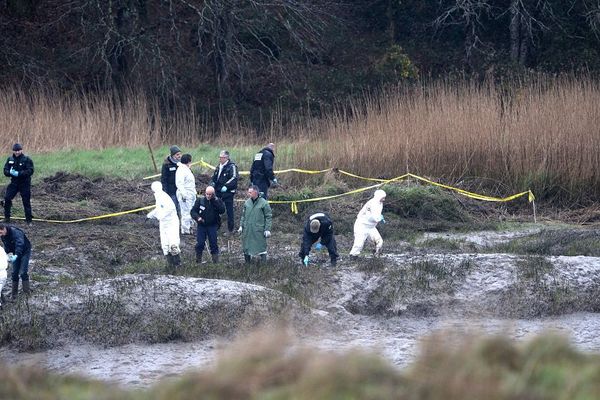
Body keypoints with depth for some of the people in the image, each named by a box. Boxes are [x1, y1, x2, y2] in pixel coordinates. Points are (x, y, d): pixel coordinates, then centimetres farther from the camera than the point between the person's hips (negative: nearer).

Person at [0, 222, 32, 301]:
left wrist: (16, 255, -59)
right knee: (14, 273, 4)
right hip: (16, 253, 7)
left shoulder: (15, 232, -34)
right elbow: (6, 246, 5)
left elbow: (20, 244, -48)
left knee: (23, 272, -13)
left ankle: (27, 290, -1)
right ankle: (14, 294, 11)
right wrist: (9, 254, -14)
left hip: (25, 251, -7)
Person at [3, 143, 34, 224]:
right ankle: (7, 218, 9)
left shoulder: (27, 160, -8)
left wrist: (19, 173, -26)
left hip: (24, 184, -4)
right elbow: (5, 170, 5)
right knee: (7, 199, -5)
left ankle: (28, 220, 9)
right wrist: (10, 172, -19)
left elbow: (30, 171, -16)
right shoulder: (10, 159, 7)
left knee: (26, 201, -1)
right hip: (14, 183, 4)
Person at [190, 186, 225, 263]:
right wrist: (197, 217, -19)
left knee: (213, 243, -2)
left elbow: (222, 210, -15)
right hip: (202, 225, 1)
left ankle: (215, 259, 6)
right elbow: (193, 211, 1)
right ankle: (198, 259, 12)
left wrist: (215, 201, -20)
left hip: (213, 226, -1)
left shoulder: (217, 201, 0)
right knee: (200, 243, -2)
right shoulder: (200, 200, 0)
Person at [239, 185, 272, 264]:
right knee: (246, 248, 10)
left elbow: (268, 217, -5)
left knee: (261, 247, 0)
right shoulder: (247, 203, 6)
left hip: (259, 230, -5)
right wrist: (241, 225, 11)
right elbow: (243, 215, 17)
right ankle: (247, 262, 23)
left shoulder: (264, 203, -7)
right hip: (247, 230, 5)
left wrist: (267, 229, -9)